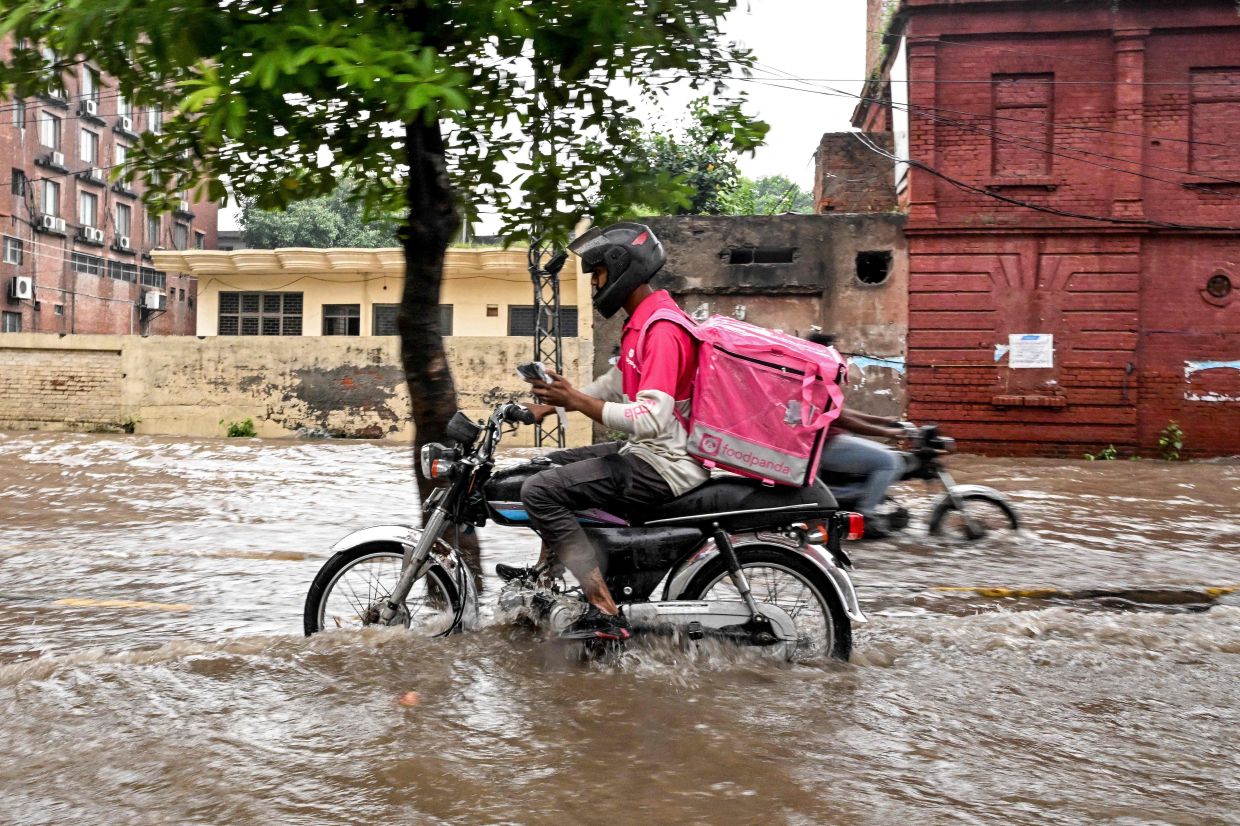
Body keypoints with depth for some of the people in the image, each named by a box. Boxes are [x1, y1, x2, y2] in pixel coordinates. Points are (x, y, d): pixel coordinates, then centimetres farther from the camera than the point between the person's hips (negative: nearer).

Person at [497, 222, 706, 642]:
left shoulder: (661, 330, -22)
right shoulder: (641, 321, 12)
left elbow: (651, 419, -31)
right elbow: (616, 383, 25)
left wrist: (575, 400, -25)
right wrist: (552, 403, 17)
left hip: (664, 465, -11)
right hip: (645, 451, 11)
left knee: (540, 490, -18)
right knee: (554, 464, 24)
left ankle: (604, 611, -19)